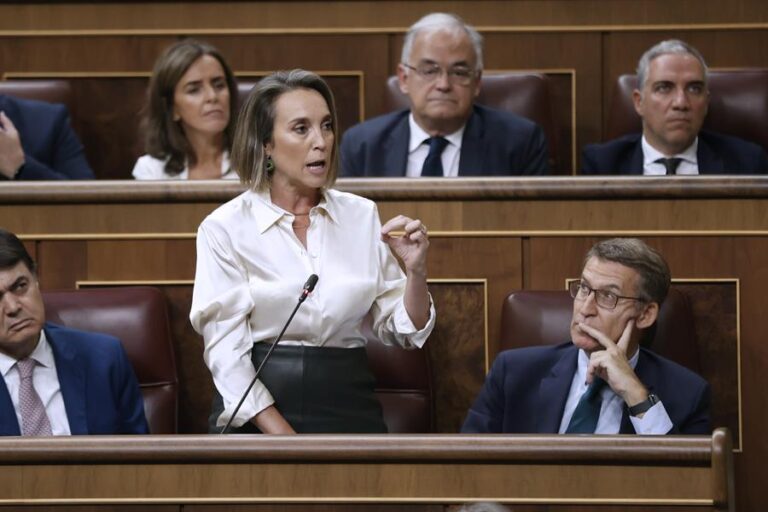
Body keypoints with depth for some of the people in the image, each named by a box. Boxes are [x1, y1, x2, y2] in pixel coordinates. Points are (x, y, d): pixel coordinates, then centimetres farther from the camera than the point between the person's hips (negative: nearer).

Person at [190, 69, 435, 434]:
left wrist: (416, 271, -7)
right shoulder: (225, 227, -1)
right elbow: (226, 355, -6)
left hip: (348, 407, 3)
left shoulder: (362, 215, 10)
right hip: (257, 413, -3)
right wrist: (286, 438, -15)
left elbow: (401, 331, 12)